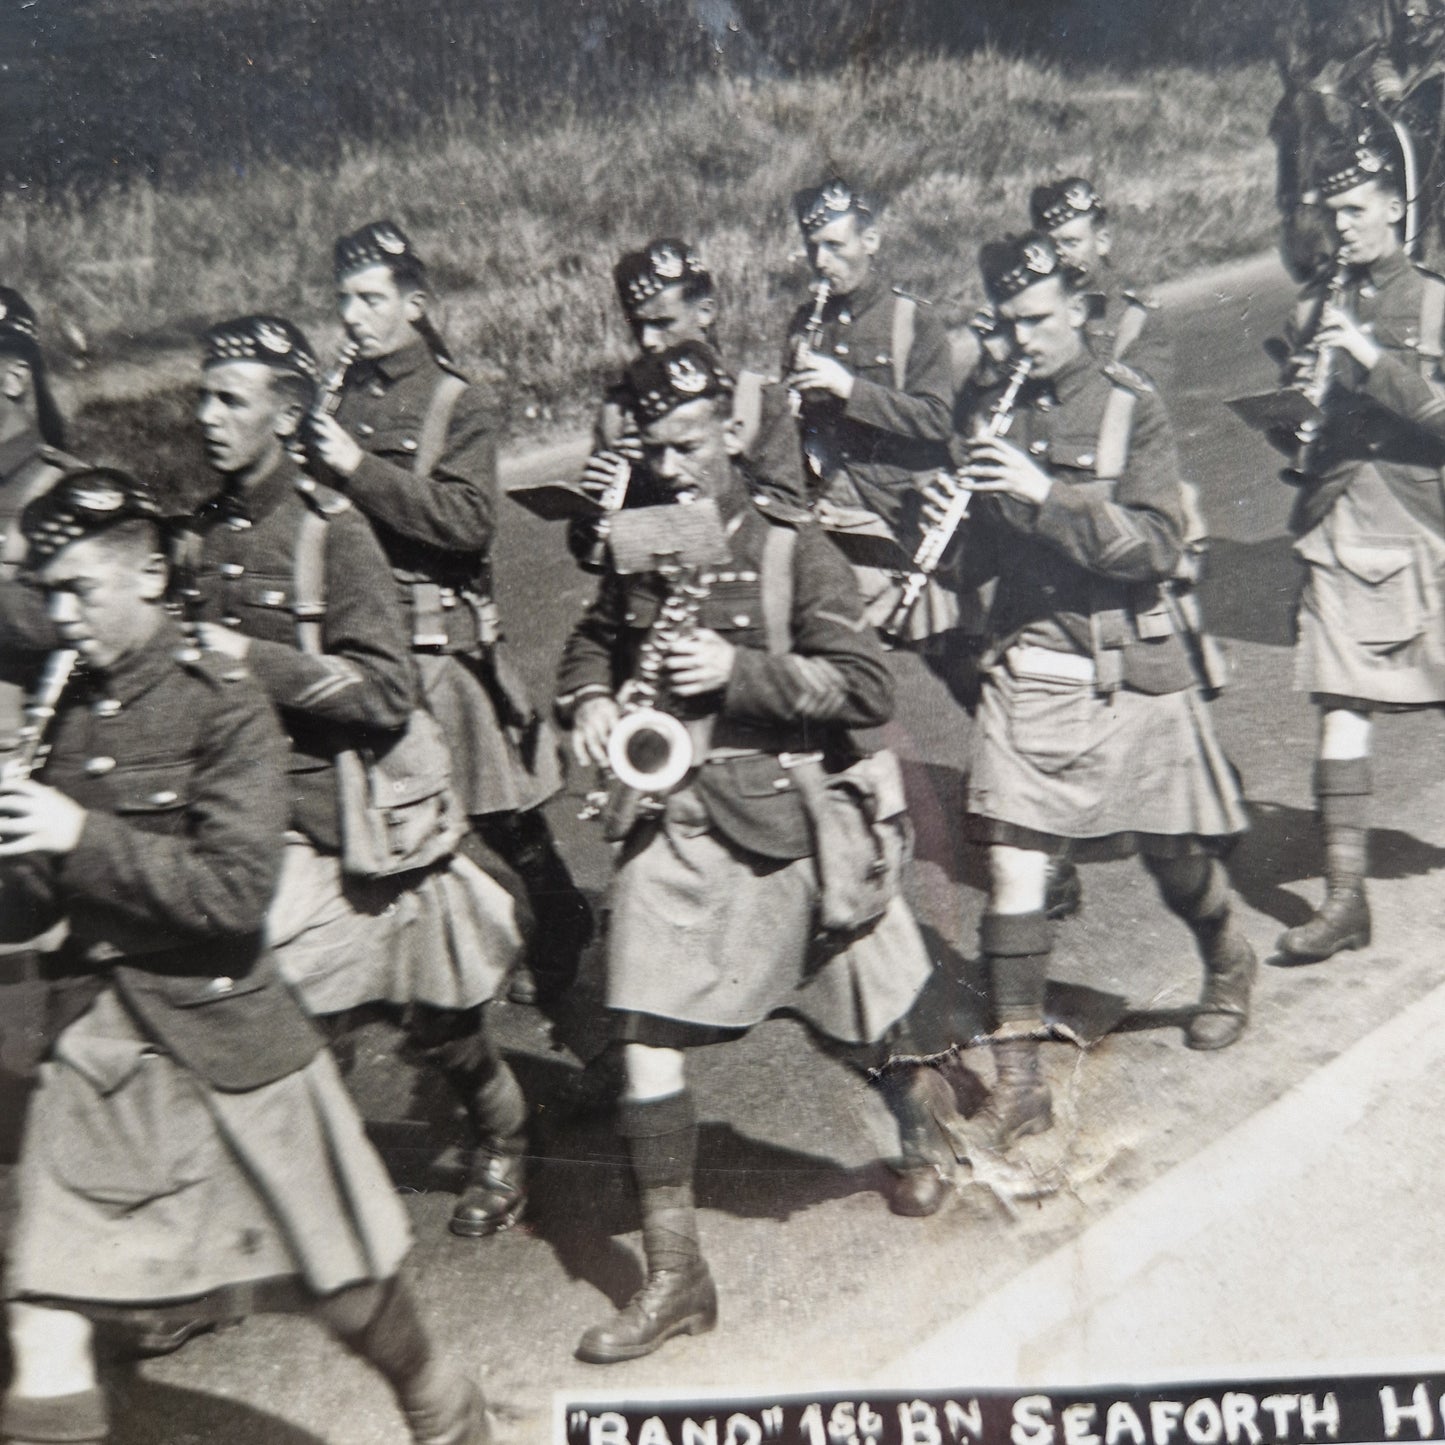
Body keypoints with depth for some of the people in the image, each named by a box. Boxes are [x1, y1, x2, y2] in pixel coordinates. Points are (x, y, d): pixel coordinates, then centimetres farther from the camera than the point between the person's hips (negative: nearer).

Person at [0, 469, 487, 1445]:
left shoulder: (224, 704, -10)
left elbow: (235, 893, -19)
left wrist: (83, 835, -22)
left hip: (225, 1040, -4)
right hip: (94, 1042, 5)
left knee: (351, 1293, 13)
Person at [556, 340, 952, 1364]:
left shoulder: (792, 551, -6)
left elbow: (868, 690, -11)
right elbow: (593, 642, 26)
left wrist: (739, 670, -20)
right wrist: (589, 700, 3)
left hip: (786, 821, -3)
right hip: (673, 828, 3)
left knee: (862, 1025, 14)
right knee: (647, 1040, -4)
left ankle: (925, 1140, 48)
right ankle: (674, 1276, 10)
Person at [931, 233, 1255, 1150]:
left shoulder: (1130, 407, -5)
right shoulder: (989, 415, 5)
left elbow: (1157, 549, -15)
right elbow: (975, 561, 9)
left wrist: (1048, 494, -25)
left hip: (1130, 670, -2)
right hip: (1026, 665, 2)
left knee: (1171, 858, 13)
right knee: (1013, 870, -5)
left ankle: (1230, 968, 47)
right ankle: (1020, 1080, 6)